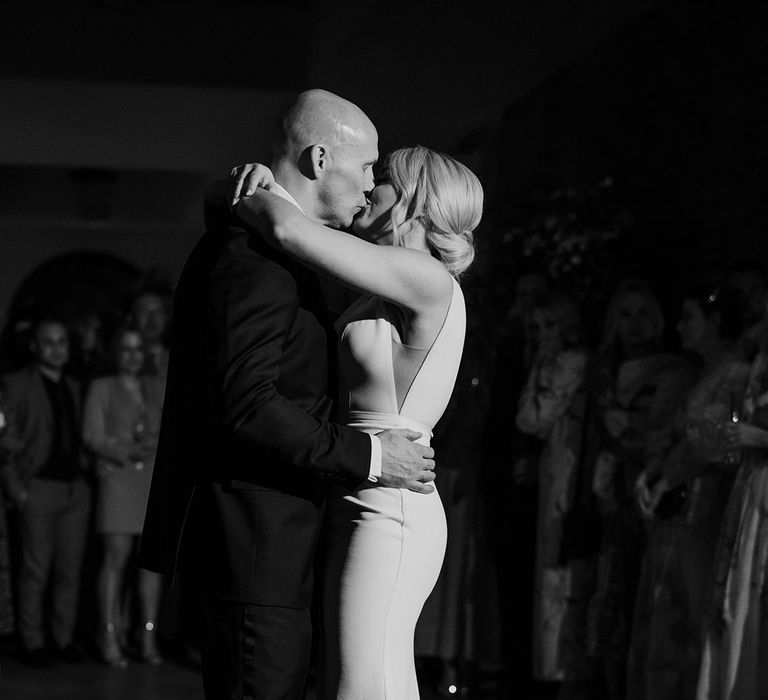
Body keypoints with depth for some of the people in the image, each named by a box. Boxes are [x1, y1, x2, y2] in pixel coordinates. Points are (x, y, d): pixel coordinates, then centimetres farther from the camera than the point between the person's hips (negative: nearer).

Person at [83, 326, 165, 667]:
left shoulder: (157, 387, 18)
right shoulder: (101, 388, 9)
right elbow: (92, 435, 0)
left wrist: (154, 444, -9)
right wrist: (126, 452, -14)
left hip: (155, 478, 3)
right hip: (117, 477, -3)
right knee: (116, 556, -10)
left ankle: (148, 637, 4)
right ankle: (109, 637, -6)